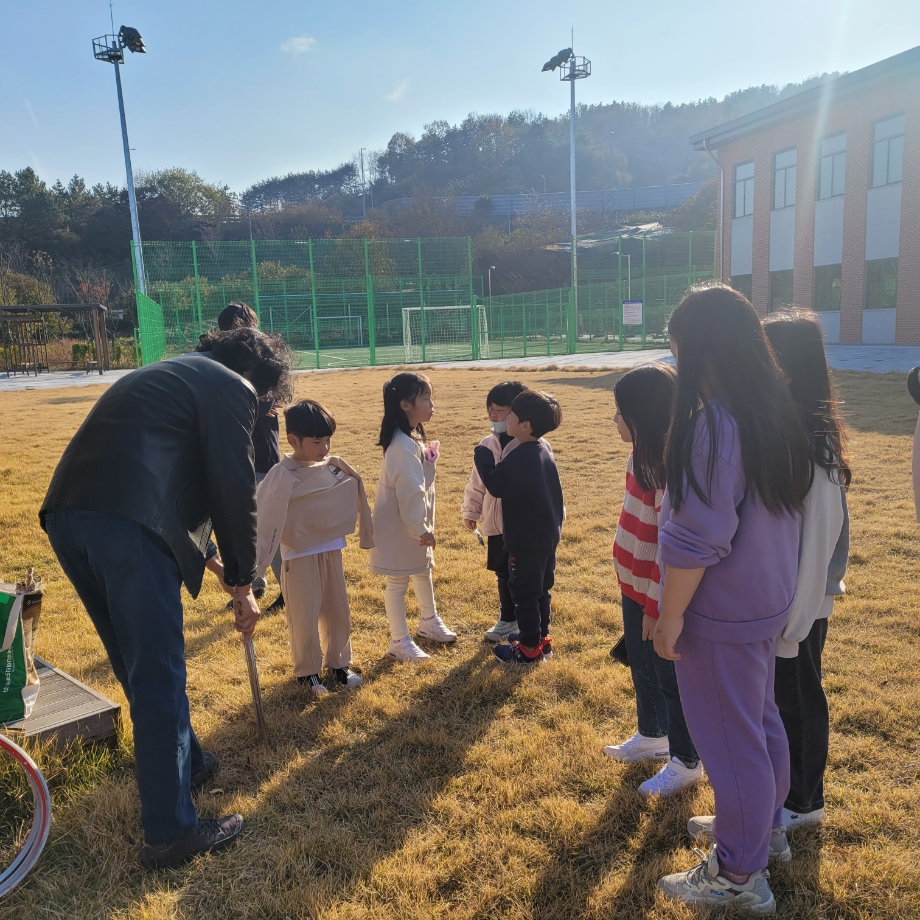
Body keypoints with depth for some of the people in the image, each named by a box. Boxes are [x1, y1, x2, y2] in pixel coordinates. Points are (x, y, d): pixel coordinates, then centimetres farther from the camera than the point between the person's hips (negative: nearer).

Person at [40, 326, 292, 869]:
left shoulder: (172, 374, 31)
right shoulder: (231, 387, 3)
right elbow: (235, 491, -1)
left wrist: (216, 557, 42)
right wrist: (244, 584, 9)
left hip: (66, 516, 10)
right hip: (128, 524, -9)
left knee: (141, 665, 22)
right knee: (159, 677, 1)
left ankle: (185, 765, 41)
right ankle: (169, 833, 13)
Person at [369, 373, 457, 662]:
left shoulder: (413, 438, 6)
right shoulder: (403, 446, -26)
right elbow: (409, 493, -26)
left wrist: (424, 525, 13)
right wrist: (420, 528, -18)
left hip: (414, 523, 10)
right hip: (400, 526, -10)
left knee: (423, 571, 25)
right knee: (398, 583, 4)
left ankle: (429, 622, 45)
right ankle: (399, 642, 17)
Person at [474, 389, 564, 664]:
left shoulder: (521, 457, -25)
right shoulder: (543, 449, 4)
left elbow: (496, 485, -19)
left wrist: (482, 455, -9)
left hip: (526, 540, -9)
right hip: (547, 534, 9)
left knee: (525, 592, 4)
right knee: (541, 588, 20)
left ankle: (530, 648, 15)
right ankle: (540, 637, 33)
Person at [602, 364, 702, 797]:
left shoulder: (671, 465, -26)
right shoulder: (643, 453, 3)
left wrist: (656, 606, -18)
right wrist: (637, 592, 18)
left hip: (657, 593, -9)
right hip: (634, 583, 9)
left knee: (669, 678, 9)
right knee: (641, 666, 24)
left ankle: (685, 763, 28)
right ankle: (651, 736, 45)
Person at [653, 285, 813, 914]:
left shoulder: (714, 424, -26)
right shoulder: (780, 415, 2)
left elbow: (696, 540, -26)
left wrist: (670, 616, -16)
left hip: (720, 614, -9)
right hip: (768, 602, 9)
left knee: (730, 739, 7)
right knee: (762, 720, 24)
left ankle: (738, 876, 25)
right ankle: (764, 826, 45)